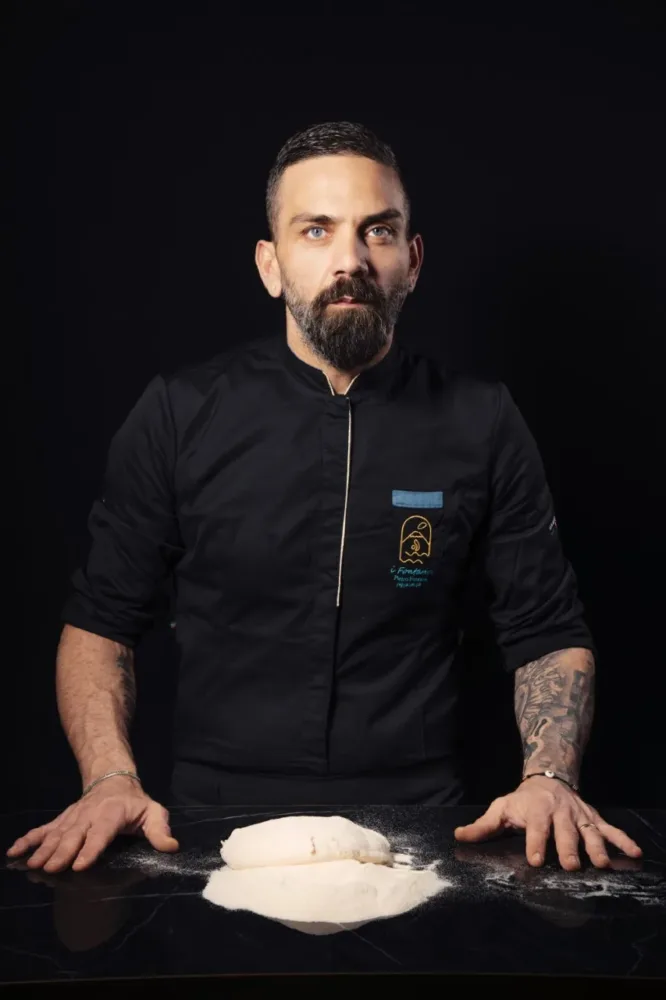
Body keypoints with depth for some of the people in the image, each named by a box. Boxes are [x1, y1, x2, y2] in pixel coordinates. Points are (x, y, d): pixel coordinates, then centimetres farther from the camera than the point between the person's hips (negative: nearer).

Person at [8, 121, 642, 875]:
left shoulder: (482, 423, 3)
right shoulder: (180, 414, 2)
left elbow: (549, 634, 8)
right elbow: (100, 622, 7)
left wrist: (548, 778, -8)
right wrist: (111, 780, -9)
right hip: (216, 832, 0)